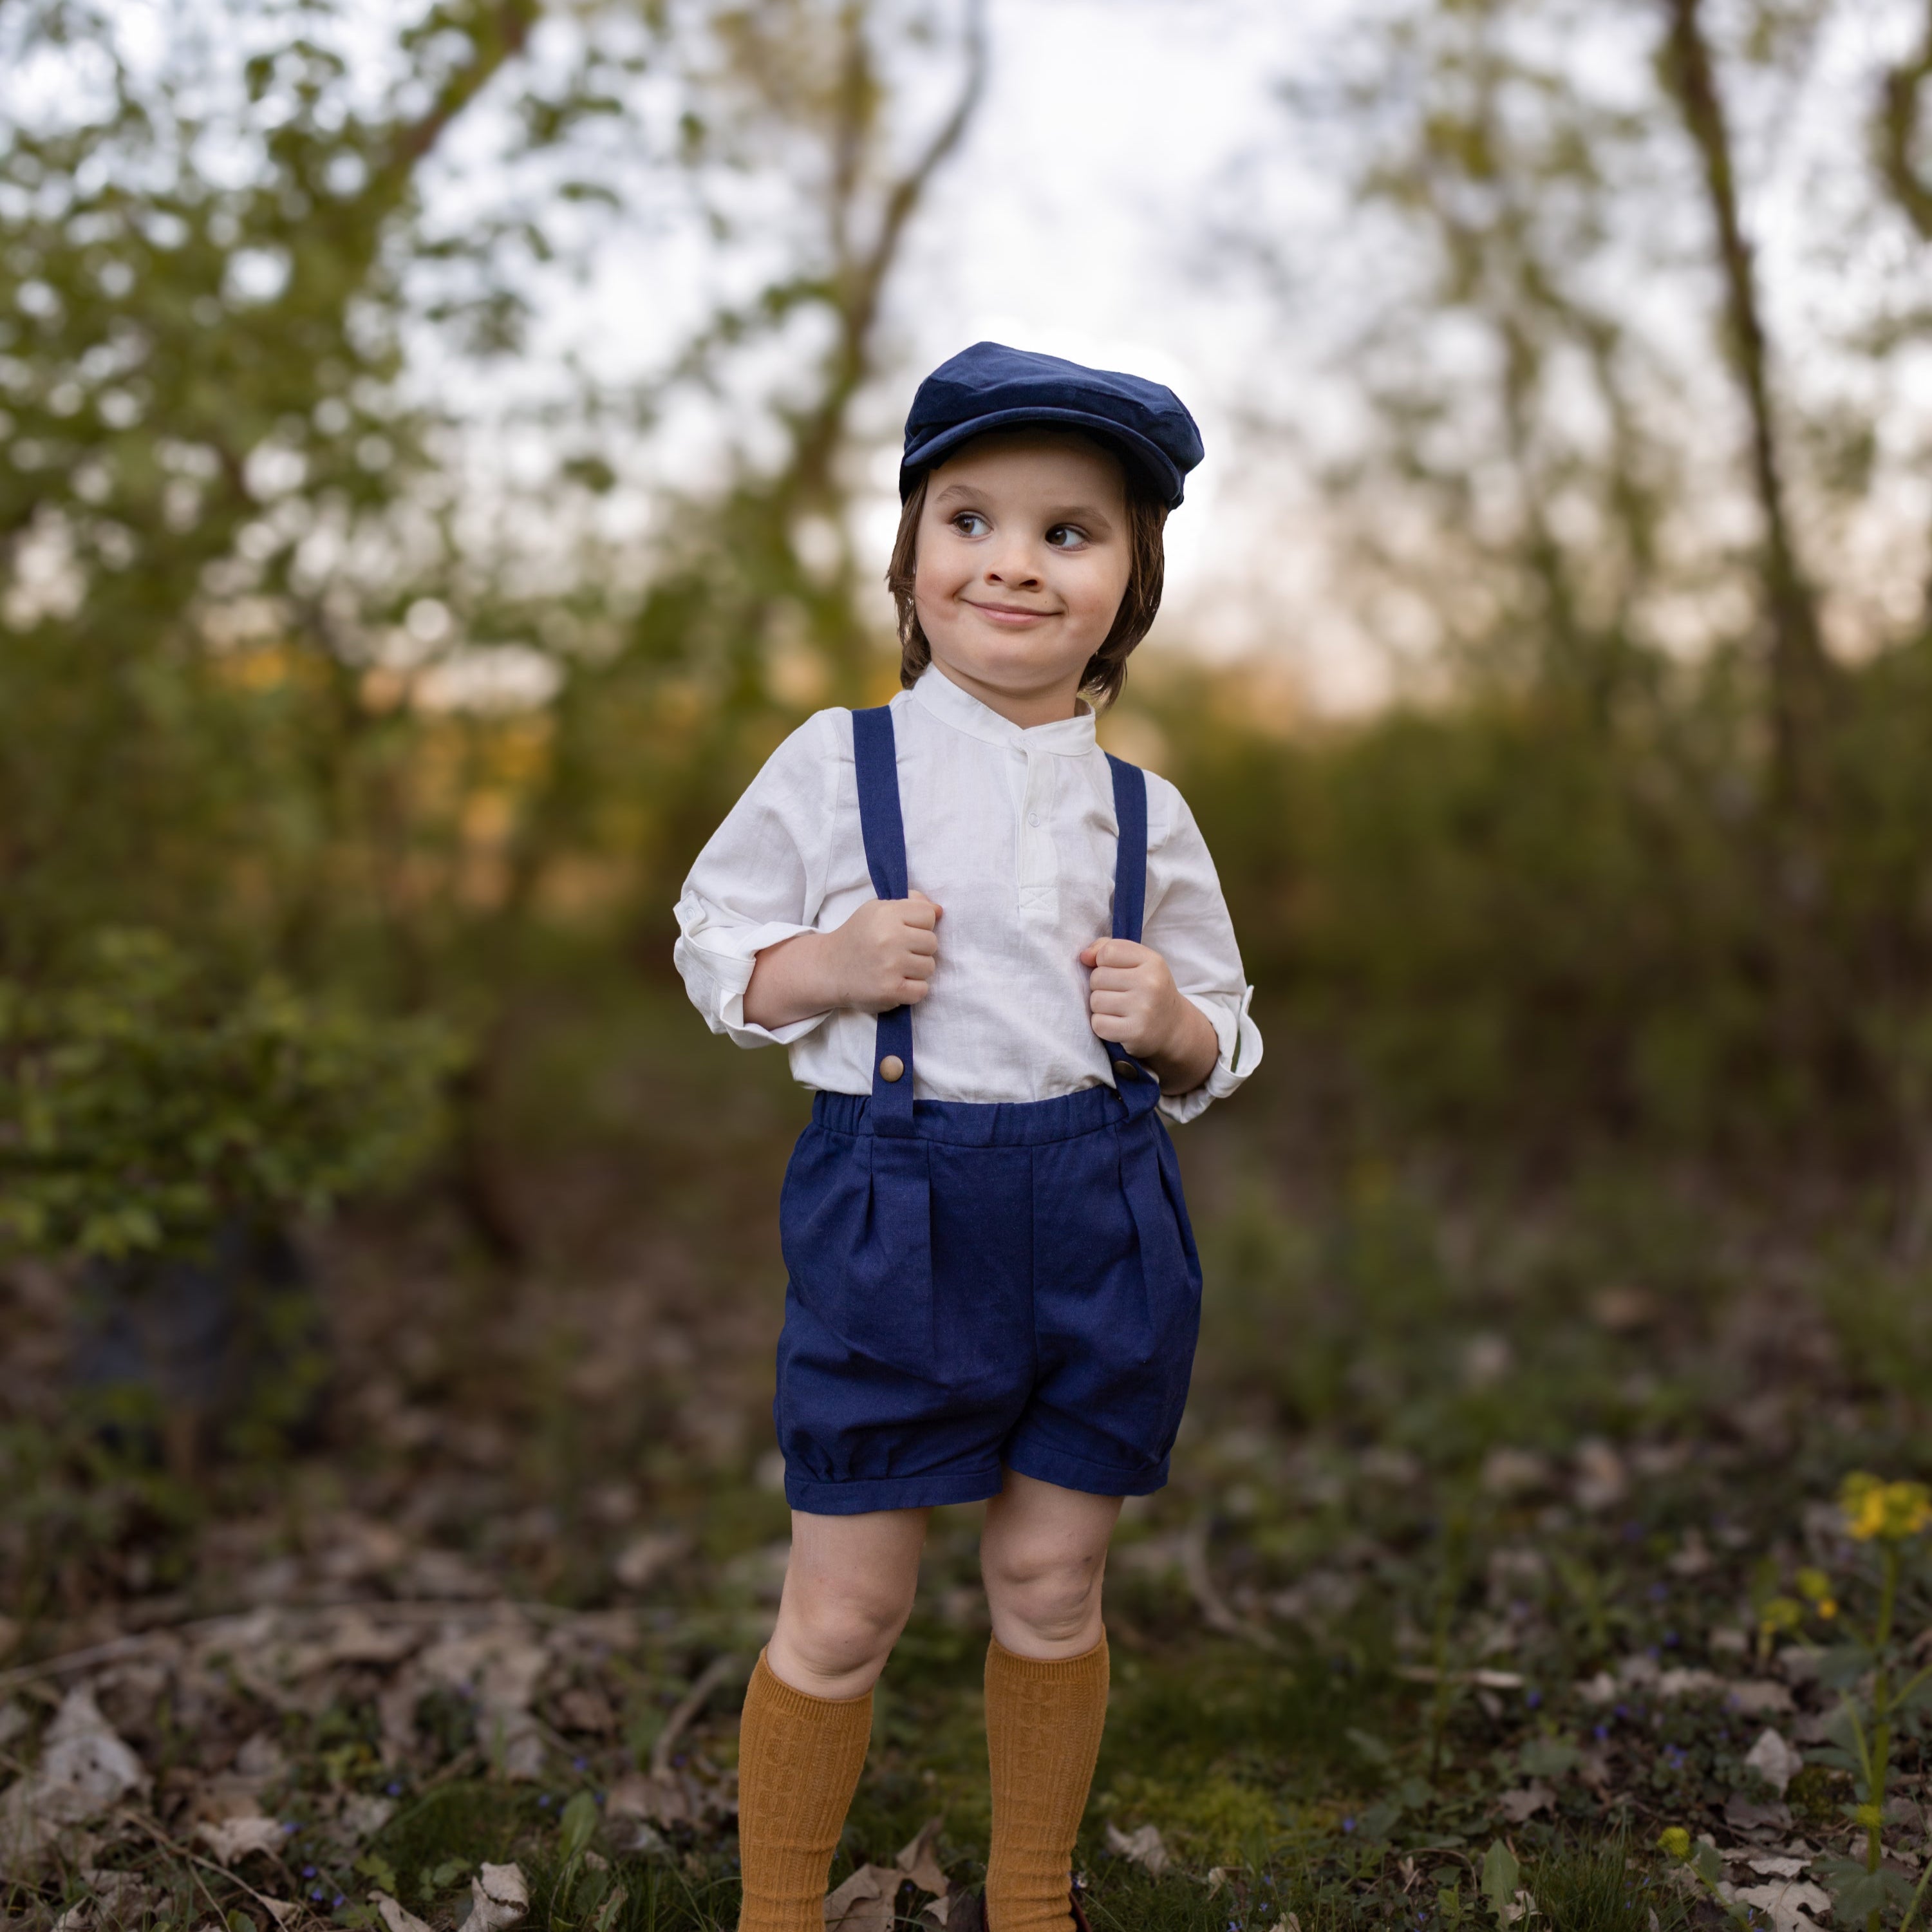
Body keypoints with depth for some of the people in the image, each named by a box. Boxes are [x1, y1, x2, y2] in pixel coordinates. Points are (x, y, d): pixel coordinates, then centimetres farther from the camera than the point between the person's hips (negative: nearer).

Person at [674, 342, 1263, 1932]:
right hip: (893, 1217, -2)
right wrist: (831, 967, -14)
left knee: (1053, 1588, 14)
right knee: (846, 1611, 4)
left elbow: (1215, 1042, 14)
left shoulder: (1146, 815, 5)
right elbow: (715, 942, 5)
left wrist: (1170, 1022, -9)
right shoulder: (833, 767, -2)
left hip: (1103, 1220, 3)